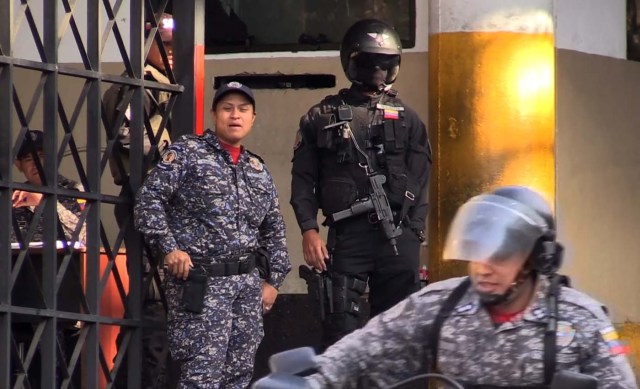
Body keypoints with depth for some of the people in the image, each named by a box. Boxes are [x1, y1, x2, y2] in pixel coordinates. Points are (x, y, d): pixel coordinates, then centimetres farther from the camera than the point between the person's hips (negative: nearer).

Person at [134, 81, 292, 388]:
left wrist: (272, 280, 15)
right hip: (201, 282, -6)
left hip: (248, 283, 7)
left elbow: (274, 232, 23)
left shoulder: (258, 170, 19)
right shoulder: (187, 153, 1)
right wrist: (169, 247, -17)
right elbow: (149, 200, -6)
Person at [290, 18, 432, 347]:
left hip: (397, 236, 2)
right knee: (342, 327, -7)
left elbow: (419, 181, 9)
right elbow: (303, 180, 5)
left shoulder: (406, 119, 14)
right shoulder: (322, 118, 10)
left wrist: (413, 233, -1)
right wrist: (309, 230, -7)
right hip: (347, 236, -2)